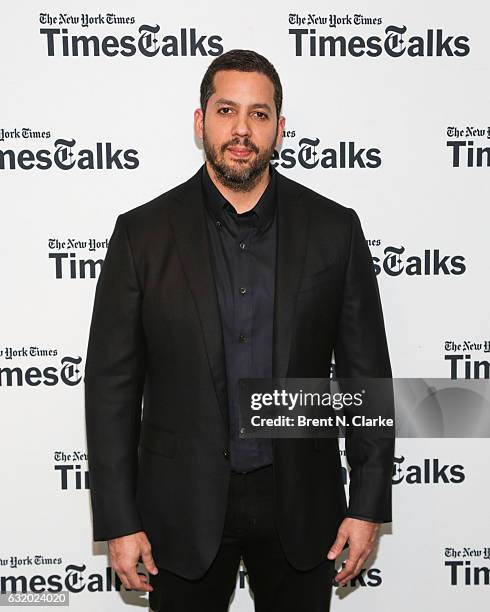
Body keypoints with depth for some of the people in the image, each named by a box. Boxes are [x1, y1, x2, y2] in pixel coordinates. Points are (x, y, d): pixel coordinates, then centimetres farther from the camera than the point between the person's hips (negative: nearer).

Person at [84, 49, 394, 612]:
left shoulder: (334, 229, -4)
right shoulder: (142, 233, -6)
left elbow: (366, 373, 0)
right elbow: (112, 384, -5)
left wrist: (369, 504, -1)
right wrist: (119, 522, -6)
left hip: (300, 501, 1)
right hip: (184, 504, 0)